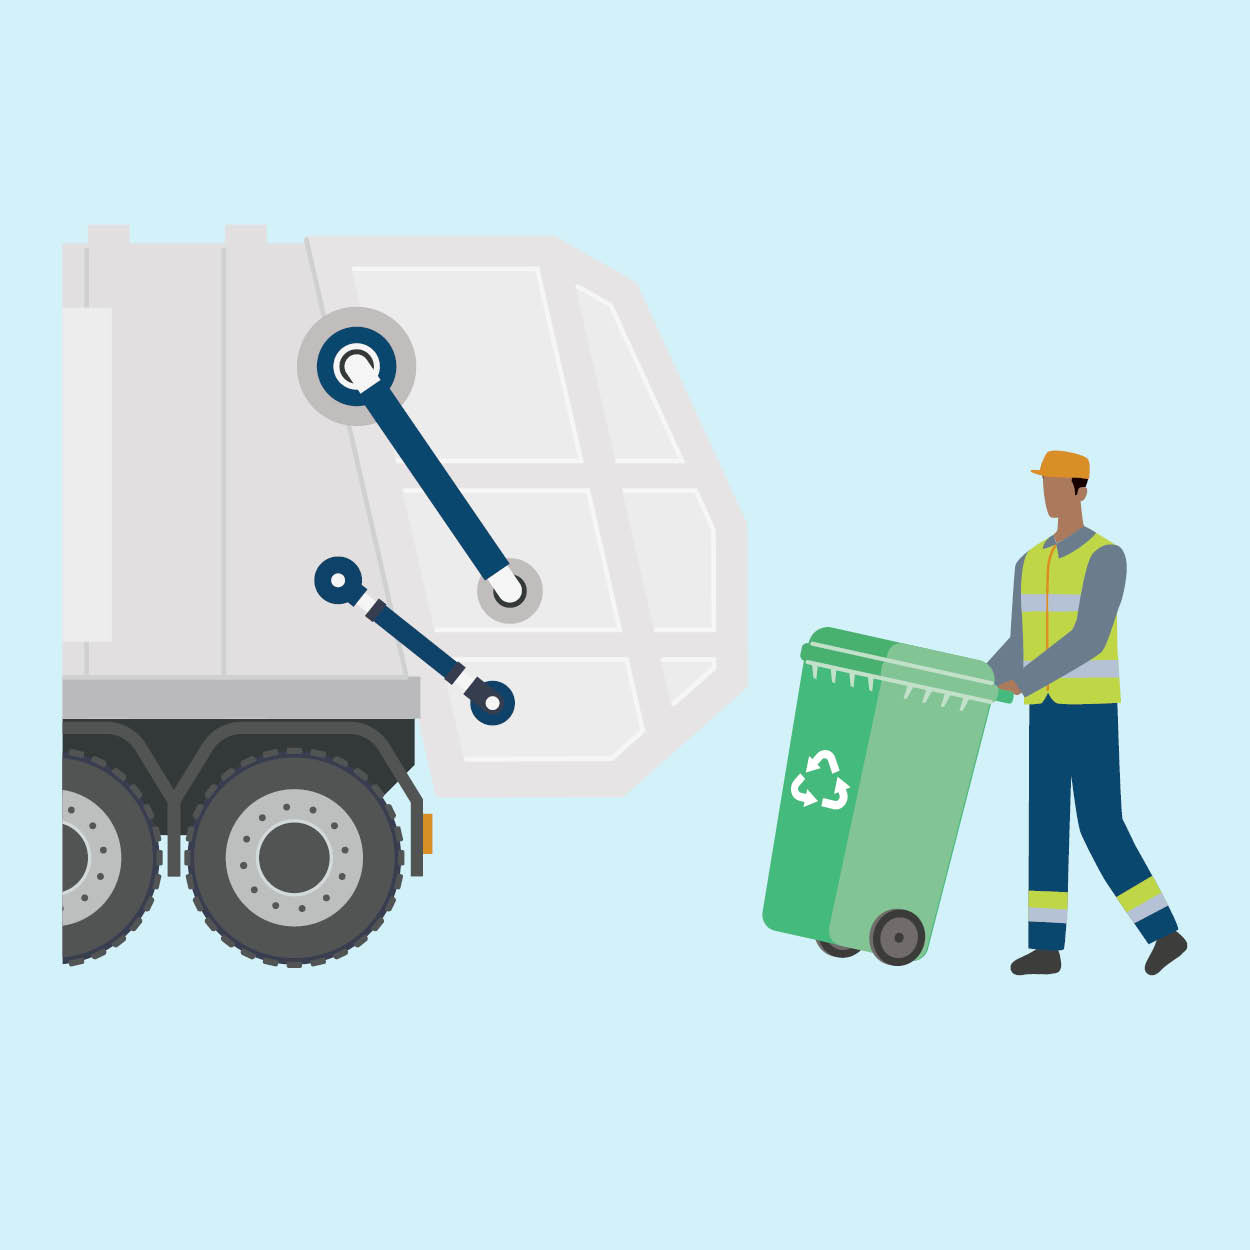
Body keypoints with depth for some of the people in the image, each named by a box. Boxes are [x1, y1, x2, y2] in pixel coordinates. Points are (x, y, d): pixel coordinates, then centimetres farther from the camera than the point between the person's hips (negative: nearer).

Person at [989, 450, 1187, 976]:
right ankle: (1046, 945, 6)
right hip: (1046, 710, 7)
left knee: (1100, 826, -9)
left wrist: (1023, 682, -27)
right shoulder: (1029, 564, 13)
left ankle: (1164, 929, 4)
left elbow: (1089, 640, -22)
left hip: (1091, 705, -7)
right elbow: (1019, 649, 15)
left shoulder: (1107, 558, -12)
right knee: (1045, 823, 3)